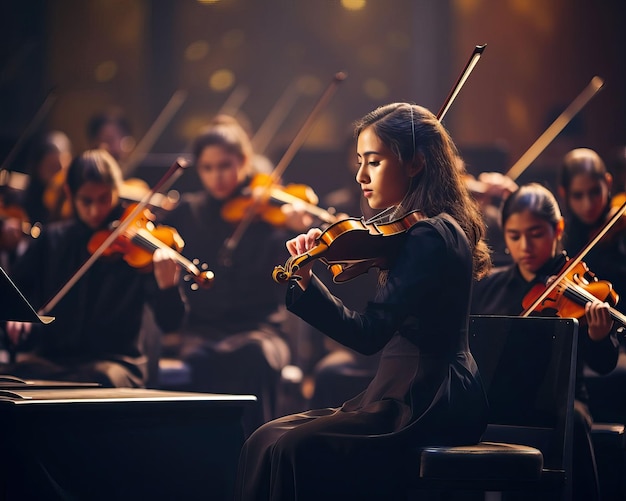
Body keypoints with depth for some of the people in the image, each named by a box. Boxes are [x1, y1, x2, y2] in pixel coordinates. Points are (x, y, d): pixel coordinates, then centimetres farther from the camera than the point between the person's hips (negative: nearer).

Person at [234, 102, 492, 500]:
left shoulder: (429, 236, -16)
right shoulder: (439, 229, 14)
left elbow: (368, 333, -24)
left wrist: (304, 280, -30)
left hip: (430, 407, -10)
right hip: (422, 396, 10)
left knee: (294, 451, -19)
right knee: (267, 440, 0)